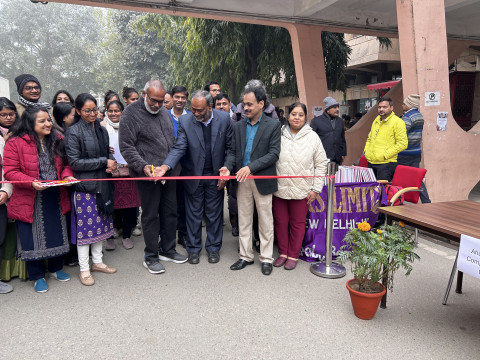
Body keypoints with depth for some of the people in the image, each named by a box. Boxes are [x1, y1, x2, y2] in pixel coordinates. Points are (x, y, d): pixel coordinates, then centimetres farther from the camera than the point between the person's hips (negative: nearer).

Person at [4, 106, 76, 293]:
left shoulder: (56, 141, 7)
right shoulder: (15, 143, -10)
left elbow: (65, 164, 13)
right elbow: (10, 172, -12)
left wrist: (67, 176, -8)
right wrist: (32, 182, -27)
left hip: (56, 199, 5)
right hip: (30, 202, -5)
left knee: (57, 234, 15)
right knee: (32, 239, 6)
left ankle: (55, 268, 36)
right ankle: (37, 276, 24)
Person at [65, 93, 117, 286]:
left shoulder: (101, 129, 10)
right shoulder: (73, 132, -9)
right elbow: (74, 162, -14)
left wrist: (111, 165, -3)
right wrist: (103, 162, -15)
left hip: (102, 185, 6)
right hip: (84, 186, -6)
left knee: (101, 224, 14)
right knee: (85, 226, 1)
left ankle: (97, 261, 29)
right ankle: (84, 269, 15)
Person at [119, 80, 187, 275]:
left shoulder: (164, 111, 14)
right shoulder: (131, 113, -7)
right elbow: (126, 147, -12)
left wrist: (174, 165, 14)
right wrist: (143, 166, -25)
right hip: (148, 174, -6)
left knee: (170, 212, 13)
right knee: (150, 215, 3)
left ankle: (168, 250, 29)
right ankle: (151, 257, 17)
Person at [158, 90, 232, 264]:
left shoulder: (224, 119, -8)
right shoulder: (185, 121, -11)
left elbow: (229, 147, -2)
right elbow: (179, 148, -14)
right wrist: (165, 166, -31)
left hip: (215, 175, 1)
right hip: (193, 175, 0)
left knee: (214, 213, 11)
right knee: (193, 213, 11)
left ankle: (213, 248, 29)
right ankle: (193, 248, 28)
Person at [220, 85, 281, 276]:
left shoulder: (273, 125, -4)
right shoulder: (238, 126, 9)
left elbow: (274, 153, -11)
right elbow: (233, 151, 9)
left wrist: (250, 167, -21)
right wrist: (228, 166, -12)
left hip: (262, 179, -4)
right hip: (242, 180, 4)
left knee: (265, 222, 7)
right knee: (244, 220, 12)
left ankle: (266, 258, 20)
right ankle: (246, 256, 25)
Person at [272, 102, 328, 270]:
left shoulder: (313, 137, -1)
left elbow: (321, 165, 2)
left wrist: (316, 189, -1)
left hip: (301, 190, -1)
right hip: (279, 188, 1)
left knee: (297, 224, 9)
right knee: (280, 222, 11)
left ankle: (293, 255, 26)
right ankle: (283, 253, 30)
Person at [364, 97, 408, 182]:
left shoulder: (397, 122, -6)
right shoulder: (376, 120, 18)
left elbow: (402, 143, -13)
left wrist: (385, 155, -17)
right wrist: (366, 150, 12)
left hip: (386, 163, -7)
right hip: (371, 162, 7)